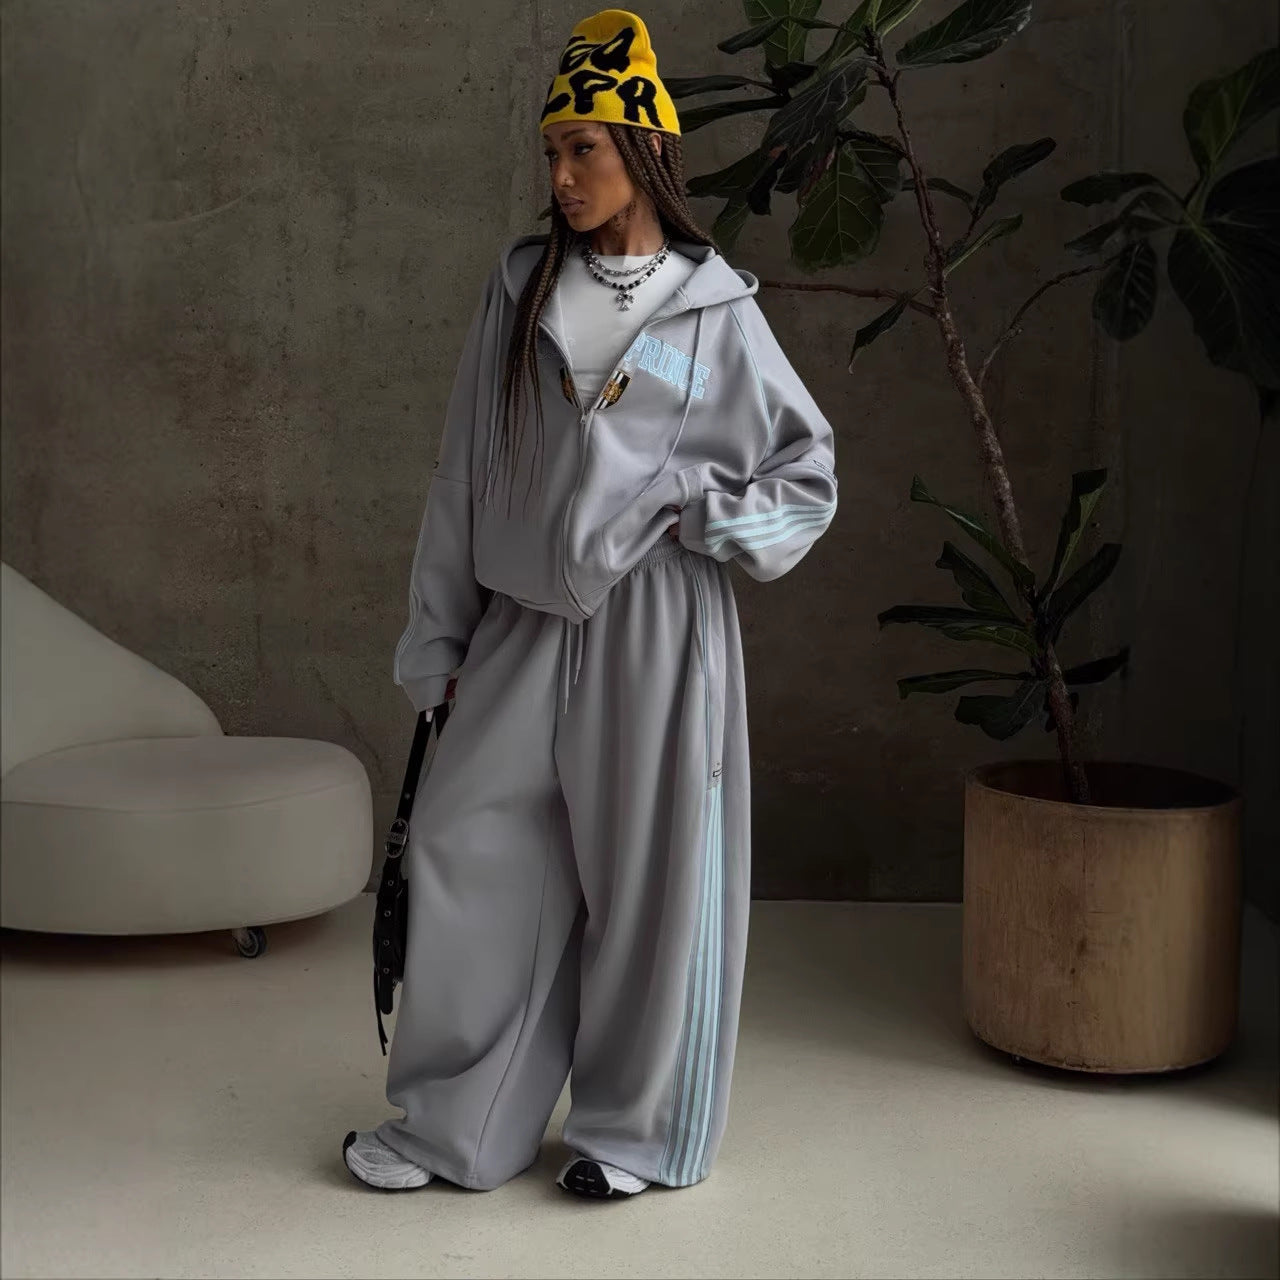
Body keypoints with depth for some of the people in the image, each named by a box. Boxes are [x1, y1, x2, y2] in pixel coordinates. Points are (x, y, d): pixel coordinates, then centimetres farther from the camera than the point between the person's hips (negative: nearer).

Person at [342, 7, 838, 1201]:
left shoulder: (714, 308, 0)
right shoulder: (519, 287, 7)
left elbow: (808, 469, 6)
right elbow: (463, 468, 8)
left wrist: (707, 516, -10)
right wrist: (438, 632, 7)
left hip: (653, 621, -3)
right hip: (525, 620, 3)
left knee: (648, 872, 3)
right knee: (464, 849, 1)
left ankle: (635, 1128, 20)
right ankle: (456, 1120, 16)